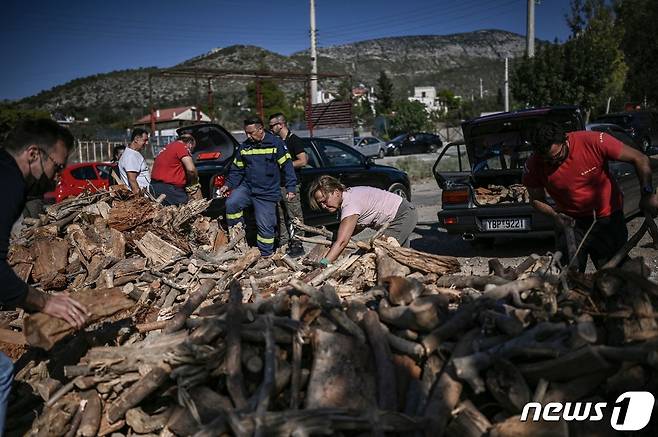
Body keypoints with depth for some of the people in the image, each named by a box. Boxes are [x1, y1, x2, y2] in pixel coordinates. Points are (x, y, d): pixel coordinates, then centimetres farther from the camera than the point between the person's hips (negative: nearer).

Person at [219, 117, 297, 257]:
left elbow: (287, 166, -6)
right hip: (247, 187, 4)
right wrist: (228, 185, 2)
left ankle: (266, 255, 17)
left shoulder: (276, 144, -6)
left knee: (265, 227, 0)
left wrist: (290, 188, -12)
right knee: (231, 204, -23)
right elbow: (237, 170, 15)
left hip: (267, 193, -4)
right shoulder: (244, 147, 9)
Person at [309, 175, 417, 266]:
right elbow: (360, 224, 2)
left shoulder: (350, 204, -31)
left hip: (404, 215, -10)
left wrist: (323, 263, -45)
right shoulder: (348, 194, -2)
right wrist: (333, 237, -10)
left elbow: (342, 242, -40)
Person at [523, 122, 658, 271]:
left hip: (608, 218, -1)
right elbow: (536, 199, -1)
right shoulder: (533, 166, -17)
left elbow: (640, 159, -12)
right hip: (570, 222, 1)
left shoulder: (594, 141, -23)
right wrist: (554, 215, -19)